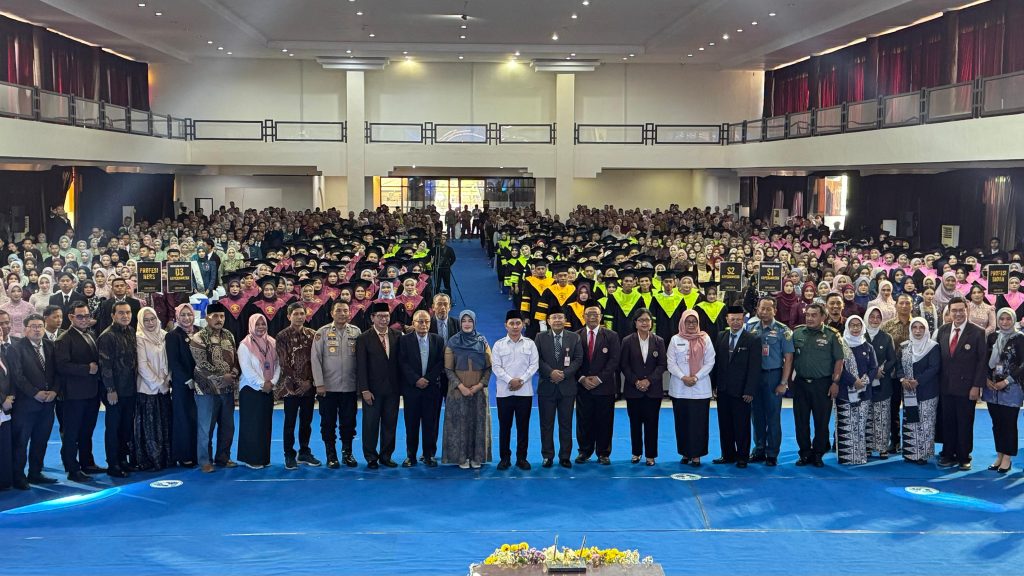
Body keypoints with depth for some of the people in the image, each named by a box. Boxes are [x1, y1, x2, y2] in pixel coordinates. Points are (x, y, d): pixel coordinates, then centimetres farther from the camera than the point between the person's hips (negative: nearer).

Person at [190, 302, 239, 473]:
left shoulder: (229, 336, 9)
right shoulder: (198, 338, -9)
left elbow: (235, 358, 12)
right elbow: (203, 365, -16)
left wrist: (234, 373, -7)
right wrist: (222, 377, -16)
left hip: (228, 388, 6)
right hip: (207, 389, -6)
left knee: (227, 426, 11)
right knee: (206, 427, 1)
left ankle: (223, 457, 23)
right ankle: (205, 460, 12)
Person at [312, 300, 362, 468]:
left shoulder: (356, 332, 3)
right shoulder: (322, 332, -1)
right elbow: (316, 359, -3)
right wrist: (319, 384, -8)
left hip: (350, 386, 1)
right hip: (328, 387, -1)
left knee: (348, 422, 7)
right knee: (328, 422, 5)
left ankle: (347, 453, 21)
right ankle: (331, 455, 16)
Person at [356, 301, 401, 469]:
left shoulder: (397, 336, 6)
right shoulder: (364, 339, -3)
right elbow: (361, 366, -6)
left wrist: (401, 386, 3)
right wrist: (365, 390, -12)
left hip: (392, 388, 3)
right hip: (373, 389, -3)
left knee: (390, 424, 8)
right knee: (370, 424, 3)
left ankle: (386, 456, 19)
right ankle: (371, 458, 13)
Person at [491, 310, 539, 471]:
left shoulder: (530, 344, 6)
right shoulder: (499, 345, 4)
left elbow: (534, 365, 1)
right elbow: (496, 367, -2)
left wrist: (521, 380, -11)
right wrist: (510, 380, -13)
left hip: (525, 391, 0)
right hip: (504, 392, 0)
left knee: (523, 426, 4)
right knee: (504, 426, 3)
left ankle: (522, 458, 12)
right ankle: (504, 458, 11)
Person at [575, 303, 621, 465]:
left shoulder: (611, 336, 3)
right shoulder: (576, 336, 6)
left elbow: (614, 360, -4)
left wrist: (599, 378, -12)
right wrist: (582, 378, -10)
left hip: (604, 386, -1)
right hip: (582, 386, 1)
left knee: (604, 422, 3)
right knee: (583, 421, 5)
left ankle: (603, 453, 12)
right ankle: (585, 451, 16)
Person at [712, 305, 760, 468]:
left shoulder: (753, 340, -5)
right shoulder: (721, 337, 9)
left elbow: (755, 368, -8)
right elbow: (716, 362, 11)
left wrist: (749, 391, -13)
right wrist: (713, 384, 5)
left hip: (741, 392, -4)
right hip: (723, 390, 4)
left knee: (742, 426, 4)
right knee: (725, 425, 10)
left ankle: (742, 457, 14)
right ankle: (728, 455, 20)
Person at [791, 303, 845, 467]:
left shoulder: (831, 335, -3)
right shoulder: (797, 333, 6)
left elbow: (839, 360, -4)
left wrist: (835, 382, -10)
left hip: (822, 384, -3)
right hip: (800, 383, 3)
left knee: (822, 421, 3)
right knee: (801, 421, 7)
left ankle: (818, 454, 15)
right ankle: (805, 453, 18)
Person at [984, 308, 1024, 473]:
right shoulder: (992, 337, 7)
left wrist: (1006, 381, -12)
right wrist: (987, 379, -2)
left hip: (1011, 389, -4)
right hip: (992, 388, 4)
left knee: (1009, 424, 0)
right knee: (997, 423, 9)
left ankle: (1007, 458, 10)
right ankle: (999, 456, 18)